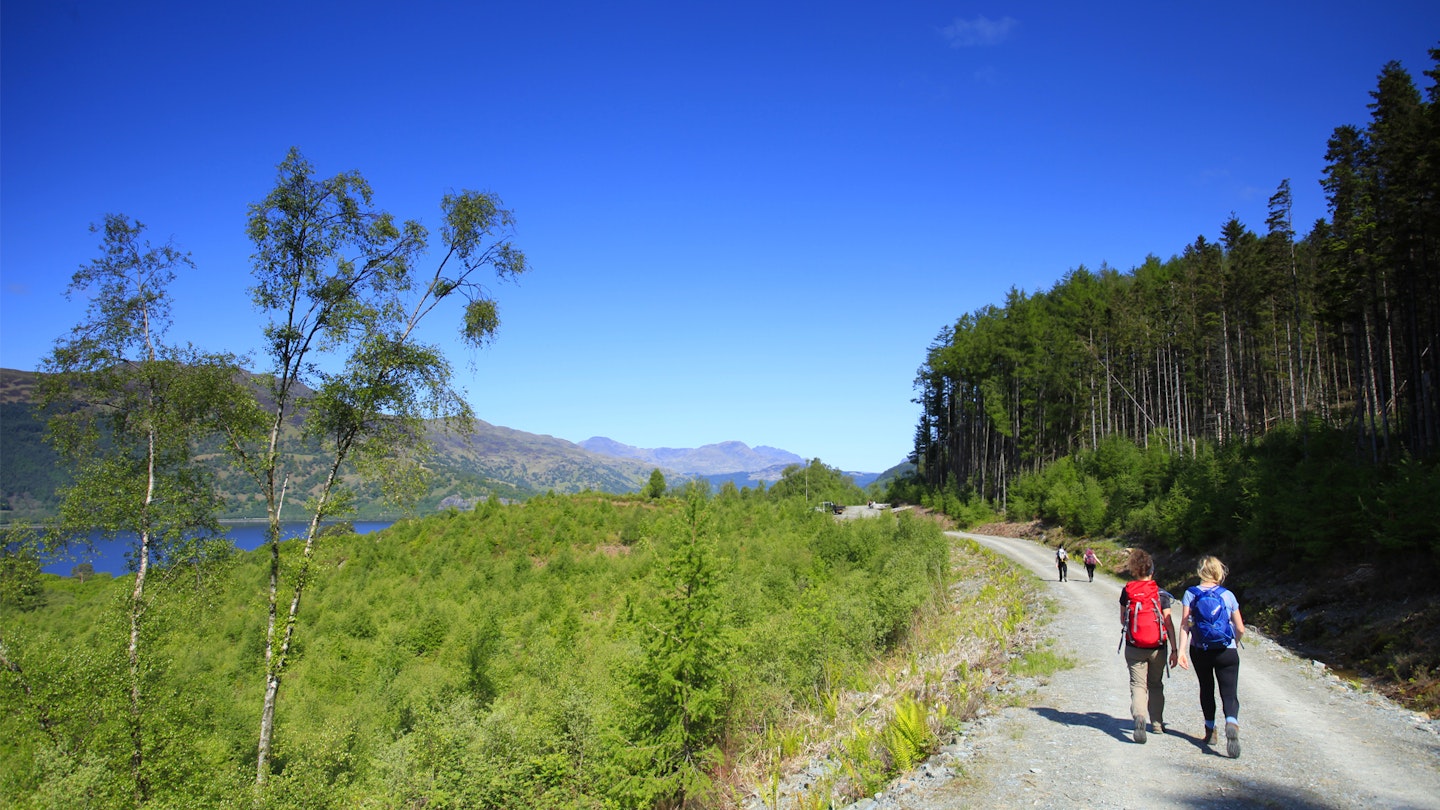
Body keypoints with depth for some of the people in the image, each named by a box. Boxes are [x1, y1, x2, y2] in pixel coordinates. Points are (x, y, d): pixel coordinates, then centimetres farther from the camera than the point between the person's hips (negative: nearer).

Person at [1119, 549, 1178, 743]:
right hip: (1158, 647, 1)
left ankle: (1138, 716, -24)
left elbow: (1122, 621, 6)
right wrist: (1174, 649, -2)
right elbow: (1169, 623, -6)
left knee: (1138, 685, 1)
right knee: (1156, 685, 18)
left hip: (1134, 647, 0)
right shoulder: (1160, 594, -5)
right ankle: (1157, 724, 24)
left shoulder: (1127, 592, -2)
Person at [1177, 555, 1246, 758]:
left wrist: (1181, 651, -11)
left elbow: (1185, 624, -10)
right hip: (1226, 652, -1)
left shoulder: (1191, 593, -3)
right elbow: (1240, 629, 1)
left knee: (1206, 689, 21)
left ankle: (1211, 732, 27)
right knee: (1230, 694, -1)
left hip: (1200, 651, 1)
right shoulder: (1228, 595, -2)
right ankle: (1232, 724, -29)